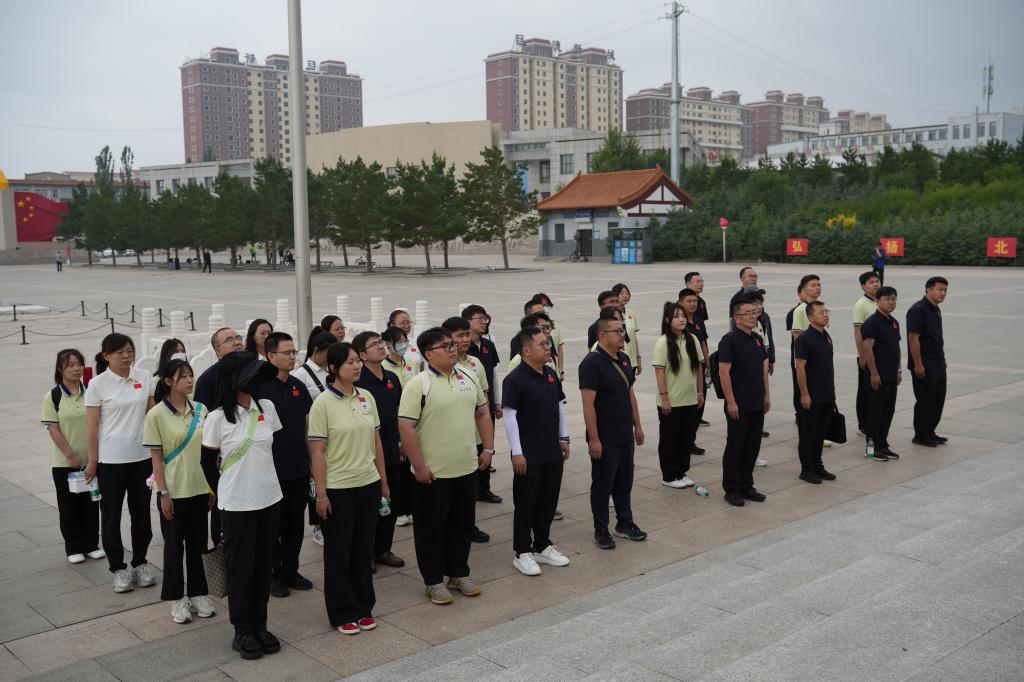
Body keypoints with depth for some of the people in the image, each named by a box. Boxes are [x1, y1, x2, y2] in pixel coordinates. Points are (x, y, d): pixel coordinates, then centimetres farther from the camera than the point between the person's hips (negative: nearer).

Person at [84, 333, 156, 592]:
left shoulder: (144, 378, 3)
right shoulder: (98, 384, -6)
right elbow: (92, 426, -4)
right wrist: (92, 461, -4)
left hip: (142, 455, 3)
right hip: (111, 459, -3)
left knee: (141, 512, 11)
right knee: (111, 515, 6)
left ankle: (140, 563, 24)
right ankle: (118, 568, 17)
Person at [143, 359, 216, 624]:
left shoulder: (200, 410, 3)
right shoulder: (156, 415, -9)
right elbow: (156, 457, -8)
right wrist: (164, 493, -11)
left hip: (199, 488, 4)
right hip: (173, 490, -4)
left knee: (196, 542, 12)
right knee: (174, 543, 7)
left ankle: (198, 593, 25)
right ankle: (176, 598, 20)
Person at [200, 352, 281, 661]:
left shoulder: (267, 408, 0)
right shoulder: (218, 418, -12)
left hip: (269, 497, 4)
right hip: (237, 503, -4)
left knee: (263, 564, 11)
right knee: (241, 566, 6)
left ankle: (259, 626, 24)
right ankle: (243, 631, 18)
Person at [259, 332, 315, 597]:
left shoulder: (298, 386, 7)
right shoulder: (260, 387, -12)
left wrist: (313, 460, 13)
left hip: (299, 468, 6)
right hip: (273, 470, -6)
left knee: (296, 521, 13)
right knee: (274, 524, 6)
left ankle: (291, 570, 26)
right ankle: (273, 574, 20)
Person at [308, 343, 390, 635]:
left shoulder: (367, 397, 4)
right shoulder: (323, 403, -11)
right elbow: (317, 451, -11)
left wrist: (383, 481, 11)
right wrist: (321, 493, -13)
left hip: (369, 484, 5)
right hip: (338, 488, -5)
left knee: (364, 549, 14)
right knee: (338, 553, 7)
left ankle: (363, 607, 28)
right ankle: (342, 614, 20)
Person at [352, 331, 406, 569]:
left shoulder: (392, 378, 8)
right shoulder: (358, 381, -15)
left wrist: (401, 441, 15)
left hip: (391, 454, 7)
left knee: (391, 503, 14)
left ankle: (383, 549, 29)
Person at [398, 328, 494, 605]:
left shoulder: (467, 379, 7)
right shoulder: (418, 385, -13)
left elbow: (482, 413, 16)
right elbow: (406, 428, -17)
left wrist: (488, 448, 9)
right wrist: (419, 467, -17)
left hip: (467, 468, 6)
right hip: (433, 473, -6)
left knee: (462, 525, 16)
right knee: (432, 528, 7)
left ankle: (459, 574, 32)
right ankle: (434, 581, 20)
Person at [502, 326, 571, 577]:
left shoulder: (551, 375, 7)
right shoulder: (515, 379, -15)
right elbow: (509, 416, -16)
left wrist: (564, 438, 15)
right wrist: (517, 452, -17)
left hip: (553, 452, 7)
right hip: (529, 455, -7)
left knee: (548, 502, 15)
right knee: (526, 504, 4)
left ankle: (542, 547, 30)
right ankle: (523, 553, 16)